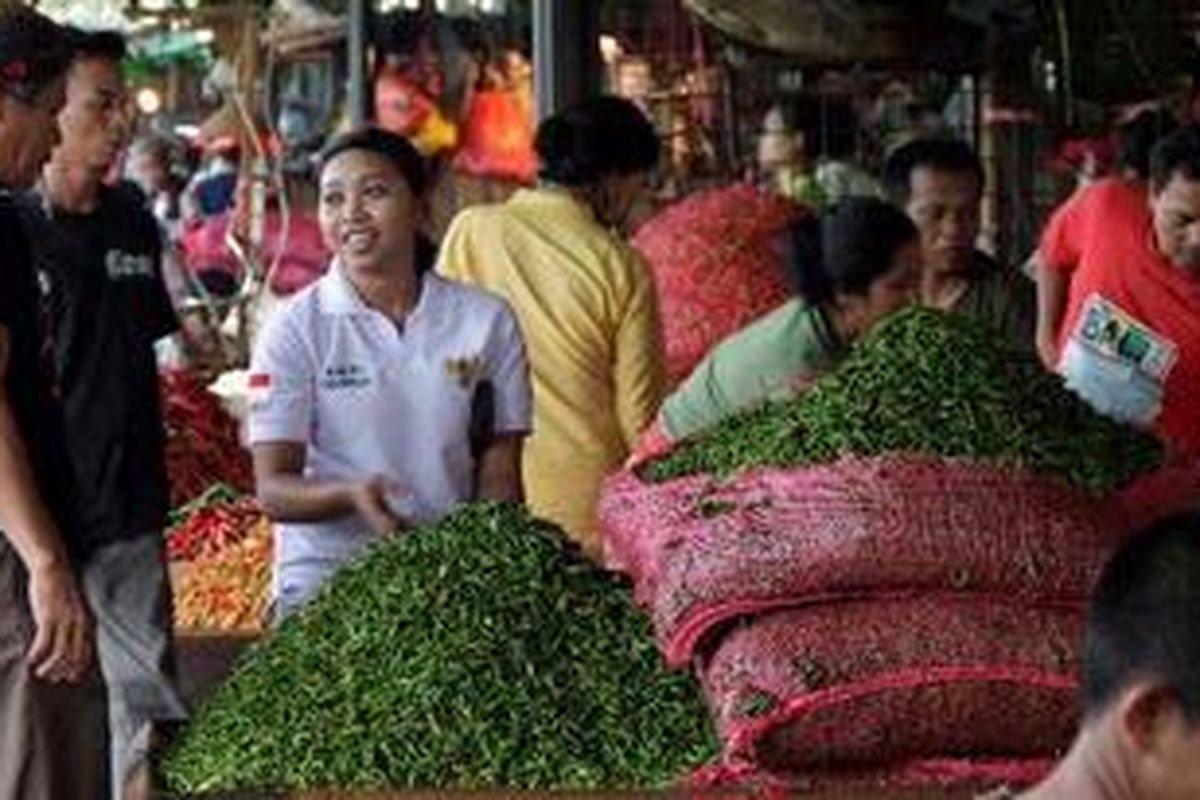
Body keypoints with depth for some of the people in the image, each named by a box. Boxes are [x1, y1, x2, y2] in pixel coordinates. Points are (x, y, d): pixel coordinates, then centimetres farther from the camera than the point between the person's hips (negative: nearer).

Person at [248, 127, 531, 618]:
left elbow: (499, 476, 8)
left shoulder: (485, 321, 5)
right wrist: (350, 496, -25)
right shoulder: (296, 330, -1)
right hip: (324, 581, -1)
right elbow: (272, 489, -5)